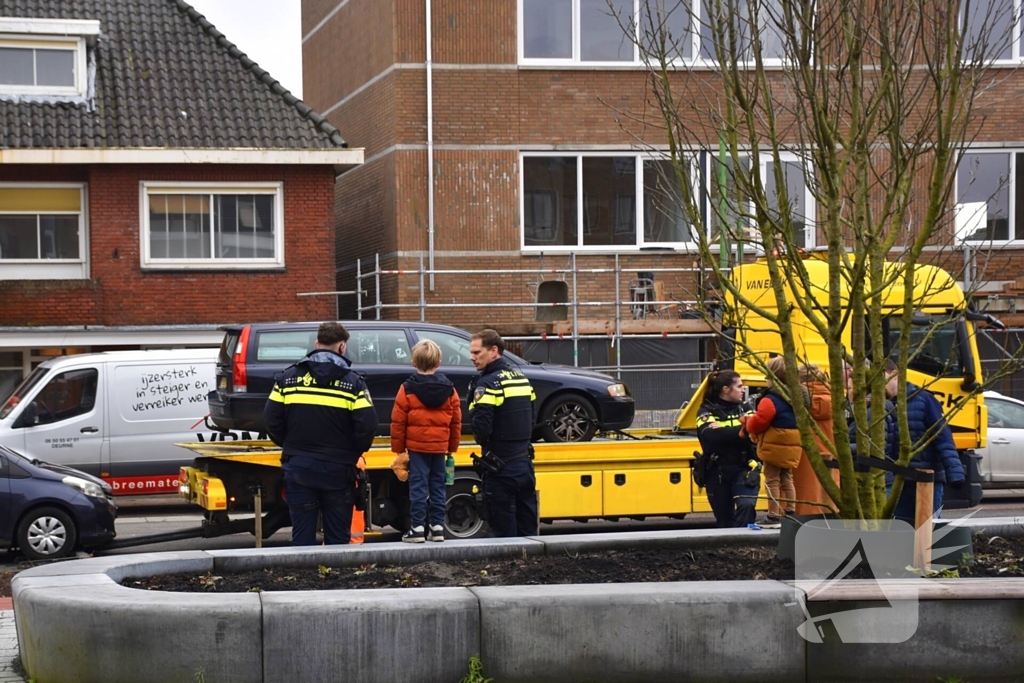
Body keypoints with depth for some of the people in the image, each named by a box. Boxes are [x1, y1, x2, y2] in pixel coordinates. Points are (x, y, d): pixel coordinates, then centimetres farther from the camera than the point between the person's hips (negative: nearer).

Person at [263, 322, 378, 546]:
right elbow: (367, 424, -12)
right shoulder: (351, 381, -4)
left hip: (298, 466, 2)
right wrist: (355, 451, 6)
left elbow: (271, 419, -1)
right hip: (338, 468, -2)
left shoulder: (289, 377, 3)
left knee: (302, 536, 6)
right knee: (337, 537, 7)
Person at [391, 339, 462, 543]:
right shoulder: (449, 389, 3)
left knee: (418, 486, -2)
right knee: (437, 486, 10)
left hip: (416, 445, -3)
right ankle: (437, 527, 11)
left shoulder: (408, 389, -7)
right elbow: (456, 421, 8)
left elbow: (398, 421, -6)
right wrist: (452, 447, 19)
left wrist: (398, 448, 4)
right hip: (440, 447, 3)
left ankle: (418, 528, -4)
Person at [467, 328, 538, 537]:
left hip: (501, 467, -7)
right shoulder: (522, 378, 10)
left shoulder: (488, 384, -15)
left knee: (504, 531, -1)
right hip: (524, 463, 7)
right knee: (528, 530, 12)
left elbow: (481, 427, -21)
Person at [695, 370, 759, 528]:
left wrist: (724, 432, -22)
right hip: (718, 472, -1)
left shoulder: (744, 408, 8)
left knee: (746, 505, -23)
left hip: (743, 469, 1)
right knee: (724, 518, 7)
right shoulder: (707, 411, -2)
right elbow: (711, 436, -21)